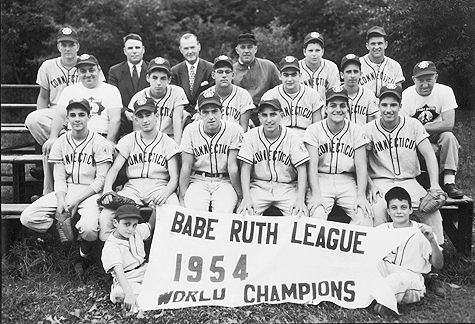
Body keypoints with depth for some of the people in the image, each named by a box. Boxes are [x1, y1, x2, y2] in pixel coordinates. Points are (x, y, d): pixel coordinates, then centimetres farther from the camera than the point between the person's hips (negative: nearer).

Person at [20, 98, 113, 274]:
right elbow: (59, 177, 5)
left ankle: (84, 256, 1)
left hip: (90, 192, -4)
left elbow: (101, 179, -8)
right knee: (27, 218, -16)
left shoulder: (99, 142, -5)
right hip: (66, 191, 4)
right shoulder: (61, 142, 8)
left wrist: (77, 201, -17)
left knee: (88, 227, -33)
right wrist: (61, 201, -14)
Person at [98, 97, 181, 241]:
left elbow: (174, 178, 1)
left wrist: (165, 193, -22)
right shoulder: (128, 140, 15)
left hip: (159, 187, -2)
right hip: (132, 187, 2)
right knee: (105, 217, -25)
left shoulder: (167, 143, 8)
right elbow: (114, 168, 5)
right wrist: (107, 188, -17)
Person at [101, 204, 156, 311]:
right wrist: (129, 293, -41)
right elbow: (118, 271, -28)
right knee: (119, 294, -38)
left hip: (145, 272, 7)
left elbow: (151, 226, 24)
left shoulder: (137, 231, 4)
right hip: (126, 281, -7)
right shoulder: (110, 247, -16)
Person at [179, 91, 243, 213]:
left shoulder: (235, 130, -8)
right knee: (195, 209, -29)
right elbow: (186, 167, -3)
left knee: (223, 211, -29)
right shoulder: (190, 130, -2)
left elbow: (233, 166, -8)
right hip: (198, 181, 1)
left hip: (225, 181, -1)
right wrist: (182, 197, -8)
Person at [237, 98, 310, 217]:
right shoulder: (251, 136, -4)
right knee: (243, 213, -23)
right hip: (259, 186, 0)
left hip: (287, 187, 0)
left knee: (301, 215, -22)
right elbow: (245, 168, -5)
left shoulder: (292, 136, -6)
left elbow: (301, 169, -8)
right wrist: (246, 198, -17)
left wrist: (300, 200, -19)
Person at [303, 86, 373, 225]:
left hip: (347, 181, 2)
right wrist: (316, 194, -22)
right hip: (321, 180, -1)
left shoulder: (357, 131, 3)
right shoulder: (314, 130, 0)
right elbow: (312, 164, -8)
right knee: (316, 216, -28)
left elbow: (361, 166, -3)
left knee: (365, 216, -22)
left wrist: (361, 196, -17)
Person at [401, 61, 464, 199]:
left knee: (448, 137, -30)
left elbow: (449, 124, -21)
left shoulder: (445, 92, -11)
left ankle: (449, 183, -25)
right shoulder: (406, 96, -13)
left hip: (436, 137, 1)